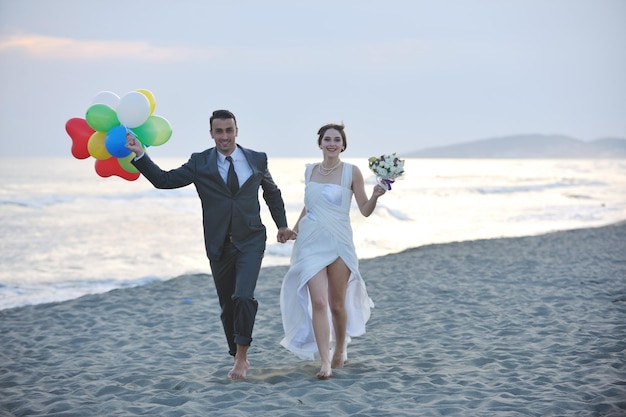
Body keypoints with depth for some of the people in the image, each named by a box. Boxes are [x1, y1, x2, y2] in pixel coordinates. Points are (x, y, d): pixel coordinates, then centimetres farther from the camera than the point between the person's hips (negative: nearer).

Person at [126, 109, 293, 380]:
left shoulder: (257, 160, 3)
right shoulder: (200, 163, 0)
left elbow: (272, 193, 18)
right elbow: (165, 180, -6)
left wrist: (282, 224, 16)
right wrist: (140, 155, -15)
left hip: (250, 241, -1)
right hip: (219, 245, 1)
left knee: (243, 297, -19)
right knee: (227, 306, 9)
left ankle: (241, 356, -6)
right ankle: (239, 359, 27)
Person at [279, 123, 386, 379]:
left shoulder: (351, 172, -2)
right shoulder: (310, 170, 8)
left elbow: (365, 211, 0)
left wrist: (375, 196, -18)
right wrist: (296, 226, 13)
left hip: (339, 243, -2)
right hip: (311, 243, 2)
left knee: (337, 304, 7)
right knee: (318, 302, -11)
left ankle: (340, 351, 33)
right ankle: (325, 362, -11)